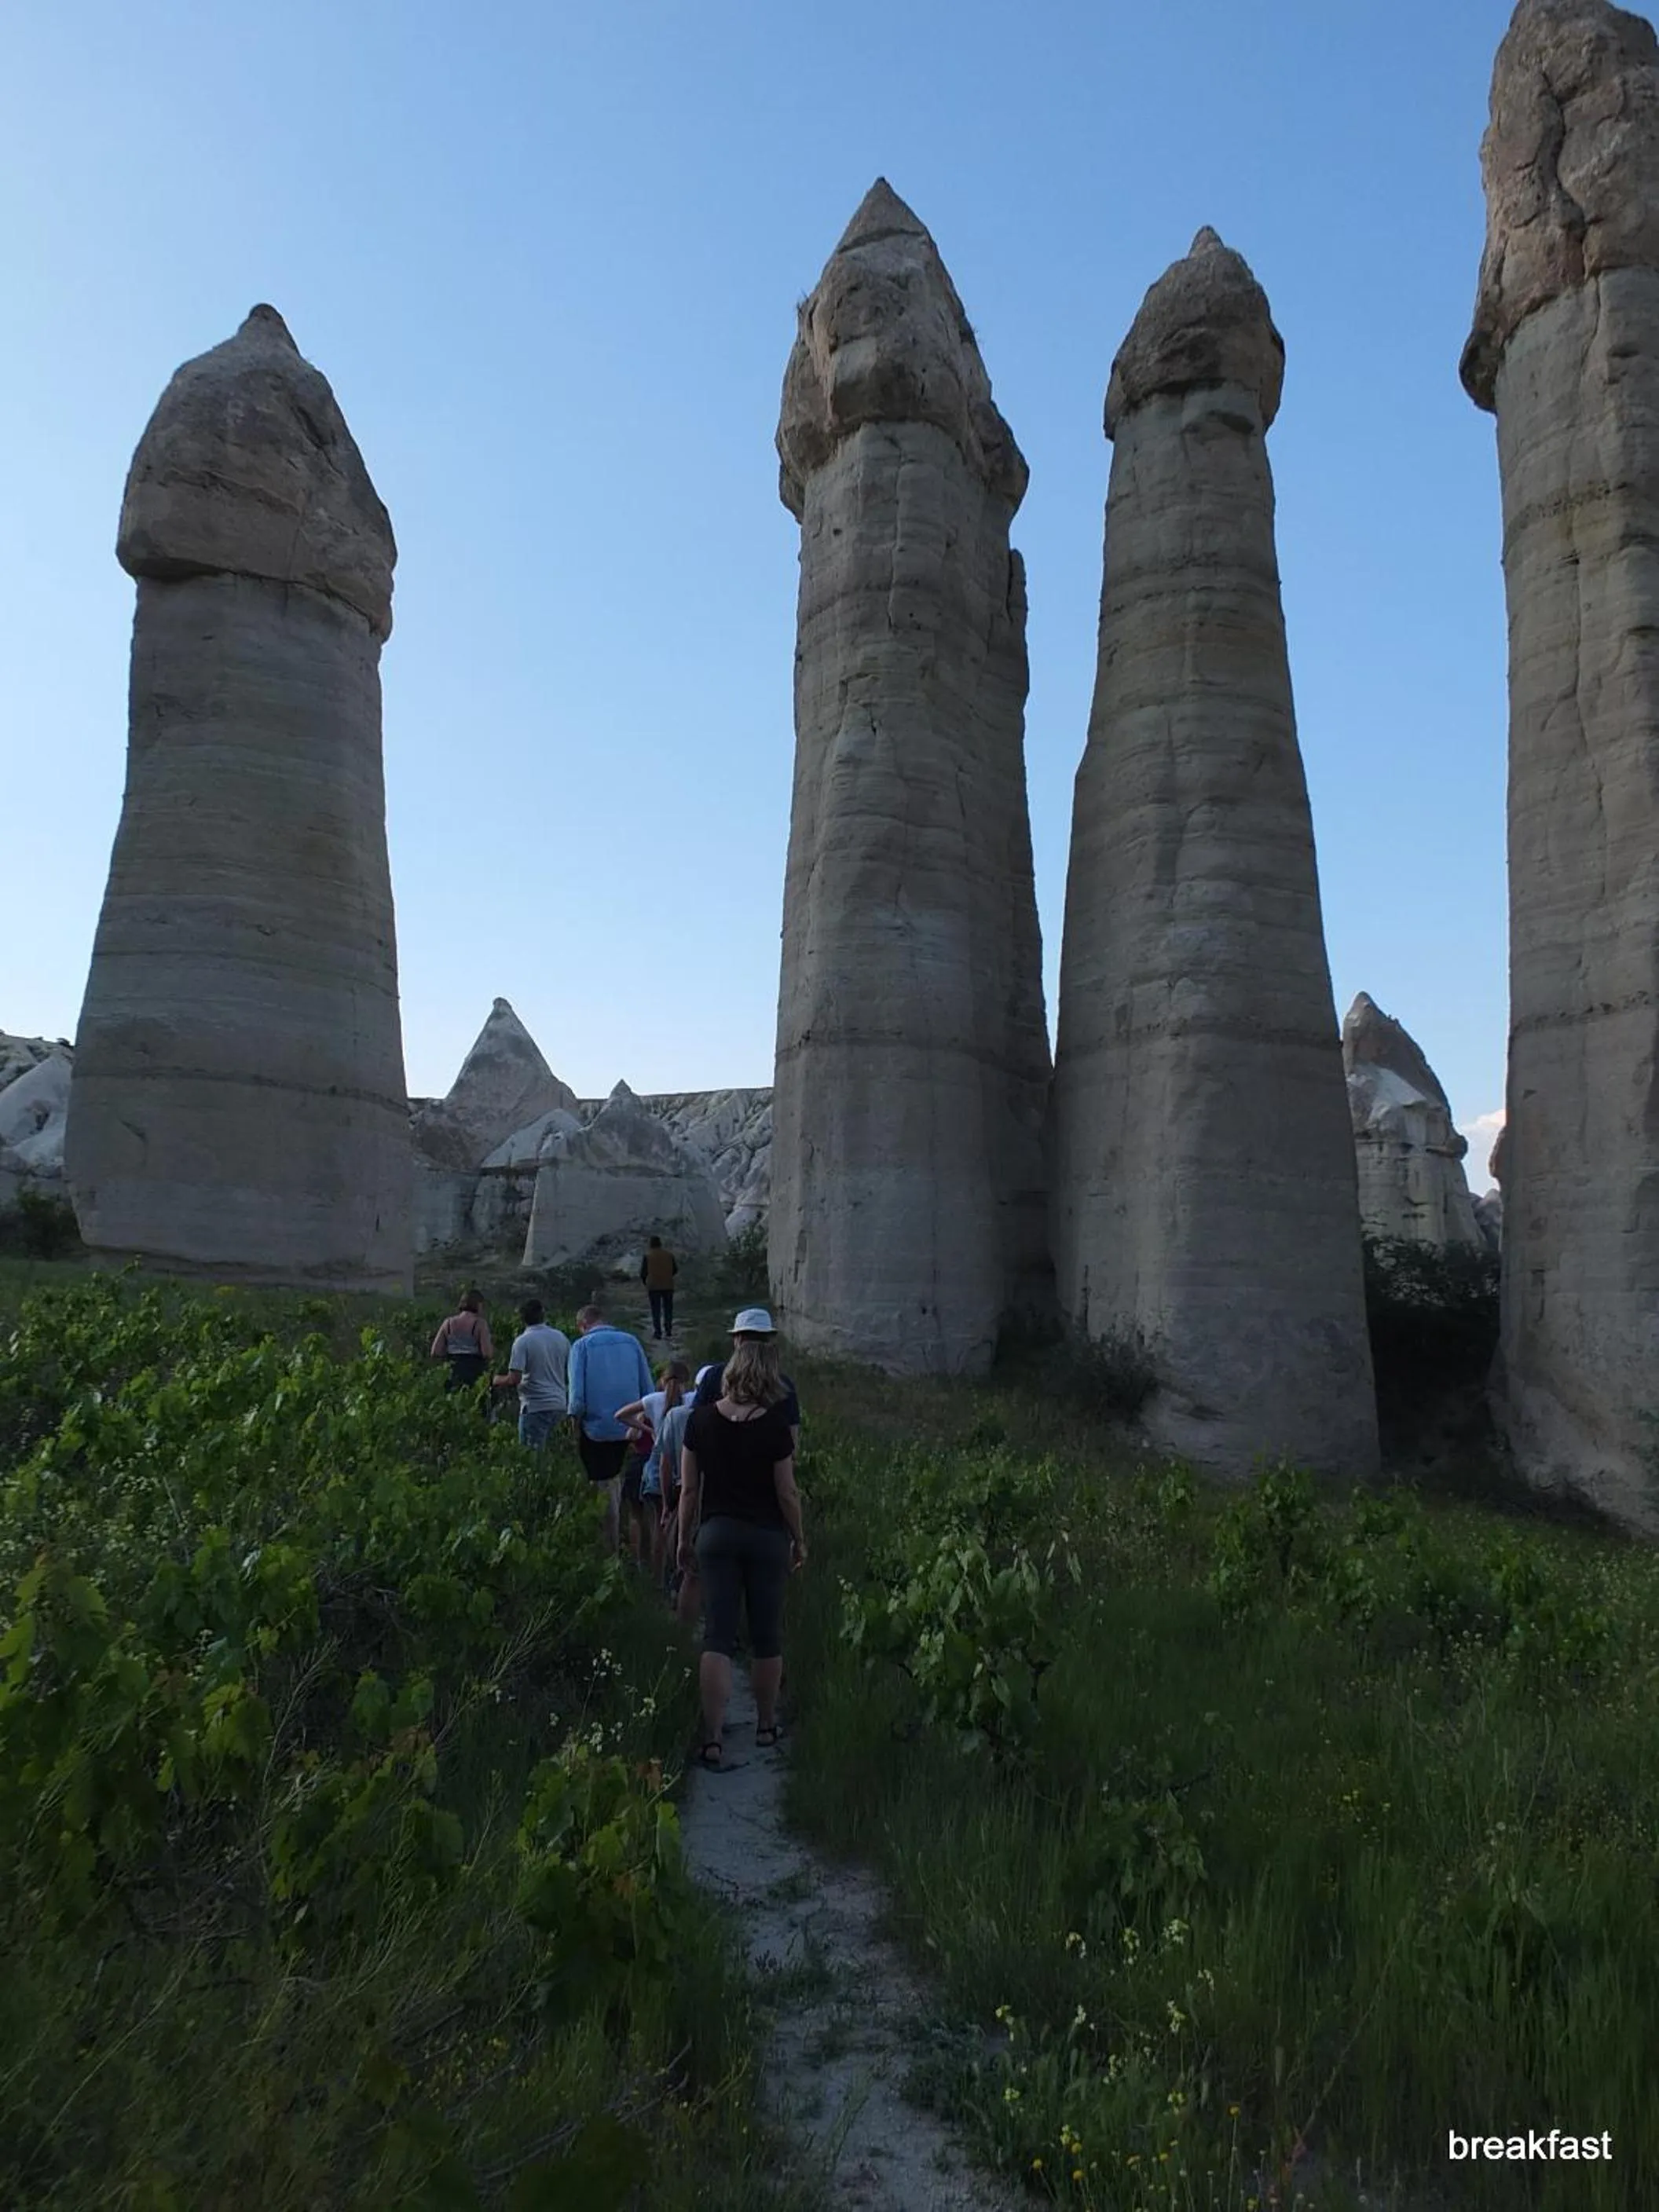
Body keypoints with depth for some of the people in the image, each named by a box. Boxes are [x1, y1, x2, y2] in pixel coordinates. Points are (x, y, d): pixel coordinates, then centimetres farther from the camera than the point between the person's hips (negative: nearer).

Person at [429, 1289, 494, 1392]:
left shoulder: (448, 1323, 7)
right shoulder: (480, 1323, -6)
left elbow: (435, 1353, 4)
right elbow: (487, 1354, -13)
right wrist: (493, 1350, 8)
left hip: (453, 1380, 5)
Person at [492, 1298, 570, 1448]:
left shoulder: (523, 1341, -10)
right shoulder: (561, 1338, 6)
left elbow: (514, 1379, -16)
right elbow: (570, 1374, 12)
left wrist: (499, 1381, 4)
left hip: (535, 1406, -6)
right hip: (559, 1405, 6)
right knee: (544, 1450, 18)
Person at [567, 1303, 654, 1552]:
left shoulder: (582, 1345, -5)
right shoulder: (631, 1342, 4)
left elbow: (577, 1392, -11)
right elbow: (647, 1387, 4)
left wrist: (575, 1424, -1)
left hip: (597, 1427, -4)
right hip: (629, 1426, 4)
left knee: (604, 1485, 4)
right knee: (615, 1477, 23)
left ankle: (611, 1548, 9)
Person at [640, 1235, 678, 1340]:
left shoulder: (648, 1256, -8)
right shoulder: (669, 1254, 2)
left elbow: (643, 1272, -4)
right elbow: (675, 1269, 8)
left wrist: (644, 1281, 16)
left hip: (654, 1286, -2)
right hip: (668, 1285, 3)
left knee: (656, 1310, 4)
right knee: (668, 1308, 15)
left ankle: (658, 1332, 2)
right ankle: (668, 1330, 18)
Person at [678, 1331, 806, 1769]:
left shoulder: (701, 1420, -5)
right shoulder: (774, 1427, -13)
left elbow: (688, 1488, 0)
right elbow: (786, 1493, -8)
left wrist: (685, 1538, 11)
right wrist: (800, 1539, 6)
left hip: (716, 1534, 2)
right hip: (767, 1536, -2)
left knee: (717, 1637, 4)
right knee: (767, 1637, 13)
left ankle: (712, 1739, 0)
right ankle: (766, 1726, 27)